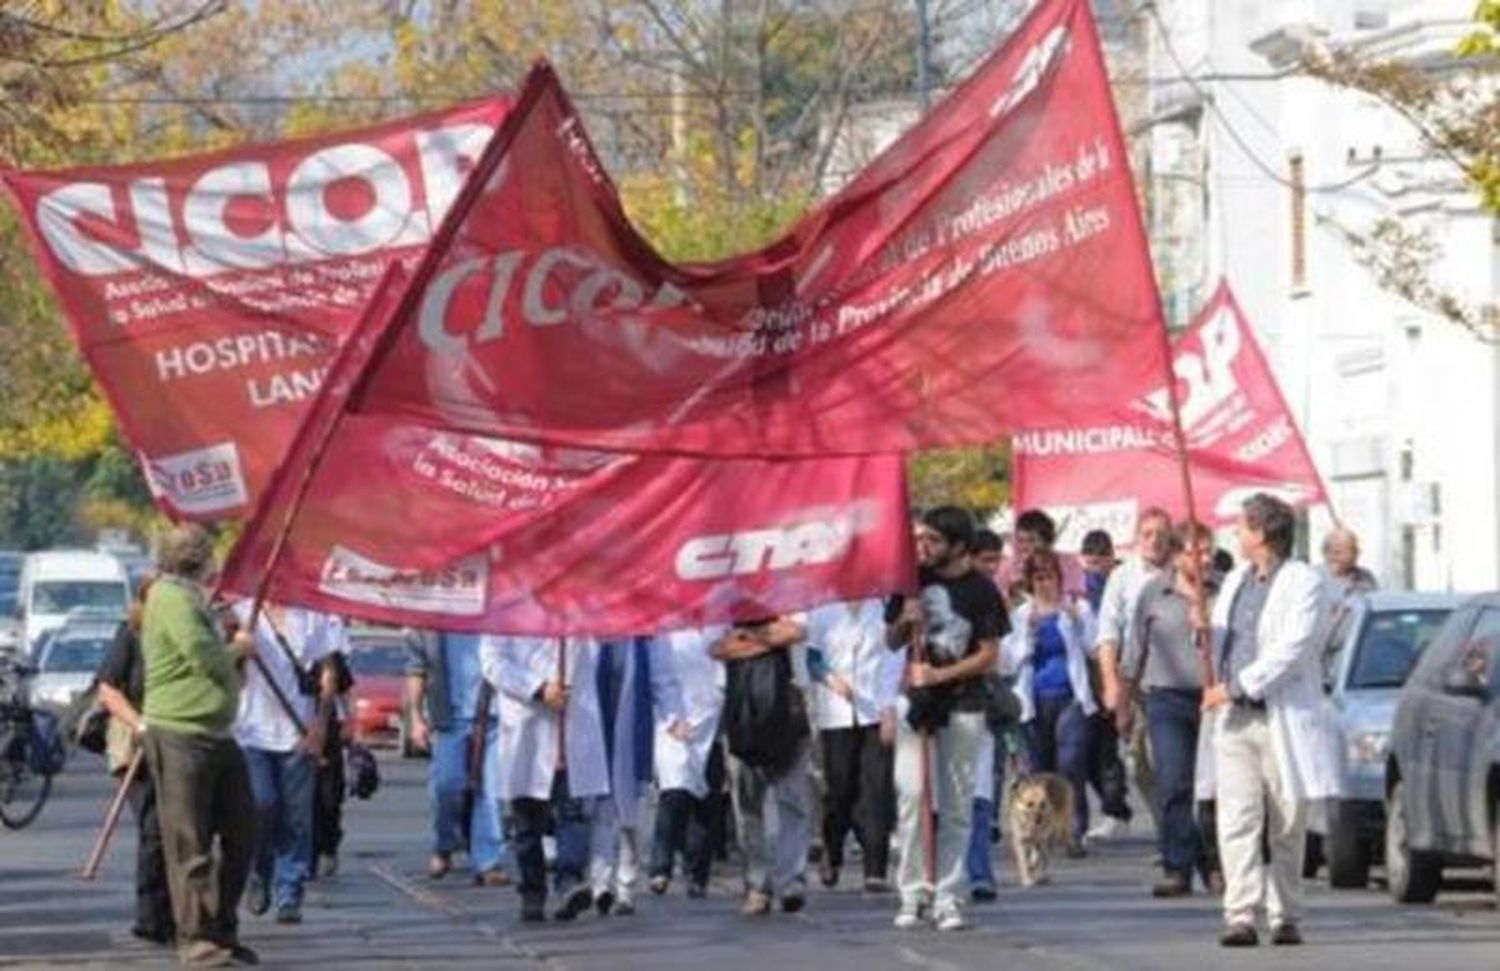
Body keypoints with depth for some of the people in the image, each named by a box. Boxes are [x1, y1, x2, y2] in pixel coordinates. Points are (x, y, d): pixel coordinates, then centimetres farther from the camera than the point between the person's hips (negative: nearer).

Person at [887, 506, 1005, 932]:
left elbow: (988, 656, -5)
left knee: (957, 805, 1)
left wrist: (939, 675, -15)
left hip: (963, 705, -2)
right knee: (911, 793, -7)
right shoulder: (913, 580, 6)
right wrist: (905, 622, -7)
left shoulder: (981, 590, -3)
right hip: (916, 699, 2)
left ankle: (947, 896, 6)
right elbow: (891, 642, 15)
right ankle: (913, 893, -4)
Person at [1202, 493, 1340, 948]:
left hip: (1283, 718, -5)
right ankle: (1240, 916, -14)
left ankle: (1286, 917, 11)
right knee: (1237, 821, -9)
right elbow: (1219, 644, 26)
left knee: (1287, 826, 3)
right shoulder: (1235, 582, 19)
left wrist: (1236, 686, -15)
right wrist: (1203, 629, 2)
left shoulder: (1303, 582, -3)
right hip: (1235, 721, 5)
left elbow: (1292, 647, -13)